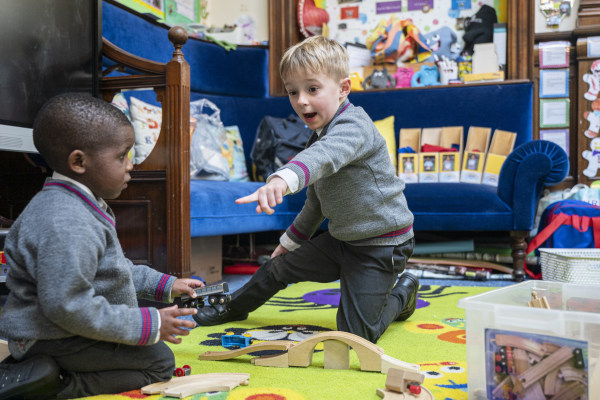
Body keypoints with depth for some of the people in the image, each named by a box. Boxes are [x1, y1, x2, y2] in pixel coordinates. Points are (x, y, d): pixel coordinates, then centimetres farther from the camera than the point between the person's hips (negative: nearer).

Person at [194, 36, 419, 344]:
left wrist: (283, 179, -66)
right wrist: (290, 241, 25)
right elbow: (316, 201, 20)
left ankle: (402, 292, 21)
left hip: (381, 245, -9)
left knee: (356, 335, -7)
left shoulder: (353, 125, -22)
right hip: (343, 239, 9)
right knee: (281, 265, 18)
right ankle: (234, 307, 45)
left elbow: (325, 156, -48)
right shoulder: (320, 135, 8)